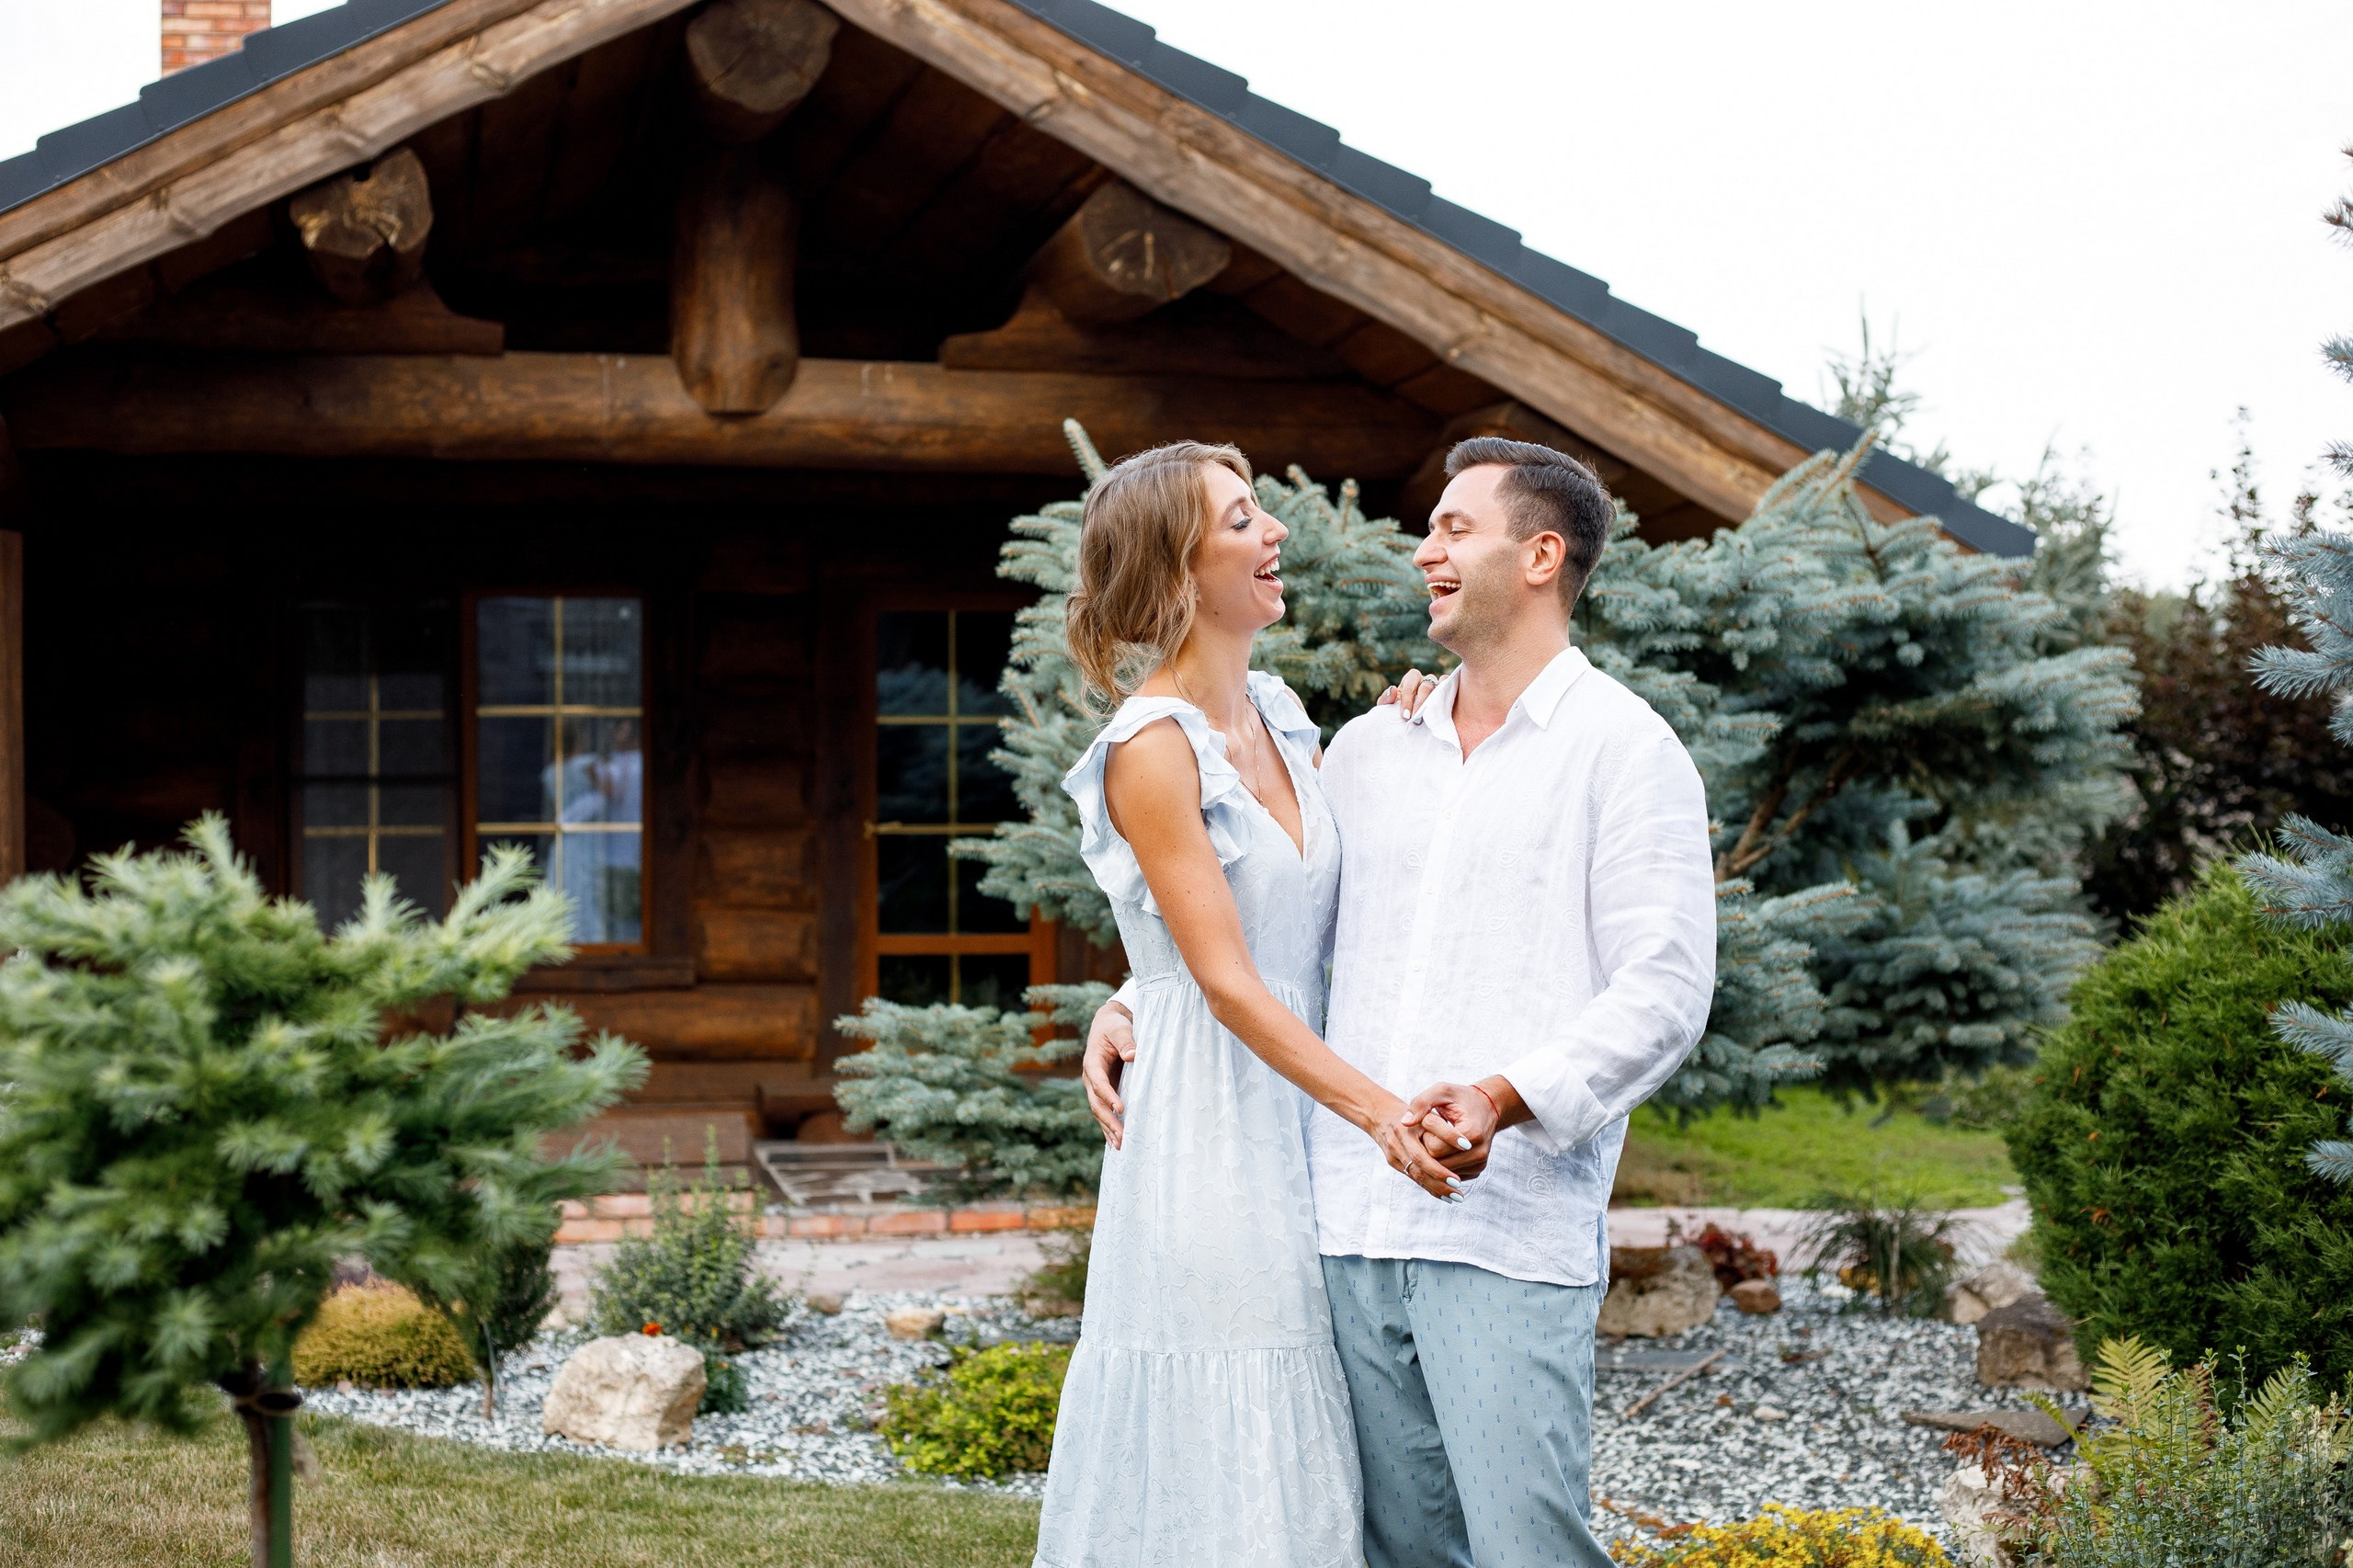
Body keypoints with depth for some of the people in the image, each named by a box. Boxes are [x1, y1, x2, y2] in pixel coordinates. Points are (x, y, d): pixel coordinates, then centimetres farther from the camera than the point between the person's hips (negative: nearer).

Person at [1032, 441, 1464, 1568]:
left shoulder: (1278, 714, 10)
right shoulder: (1151, 748, -13)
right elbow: (1227, 981, -18)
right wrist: (1377, 1110, -26)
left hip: (1301, 1126, 8)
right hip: (1210, 1128, -8)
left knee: (1300, 1469, 10)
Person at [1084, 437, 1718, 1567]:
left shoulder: (1623, 749, -1)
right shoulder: (1367, 750, 18)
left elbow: (1664, 989, -9)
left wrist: (1505, 1098, -23)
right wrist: (1132, 1008, 8)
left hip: (1510, 1231, -6)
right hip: (1350, 1222, 6)